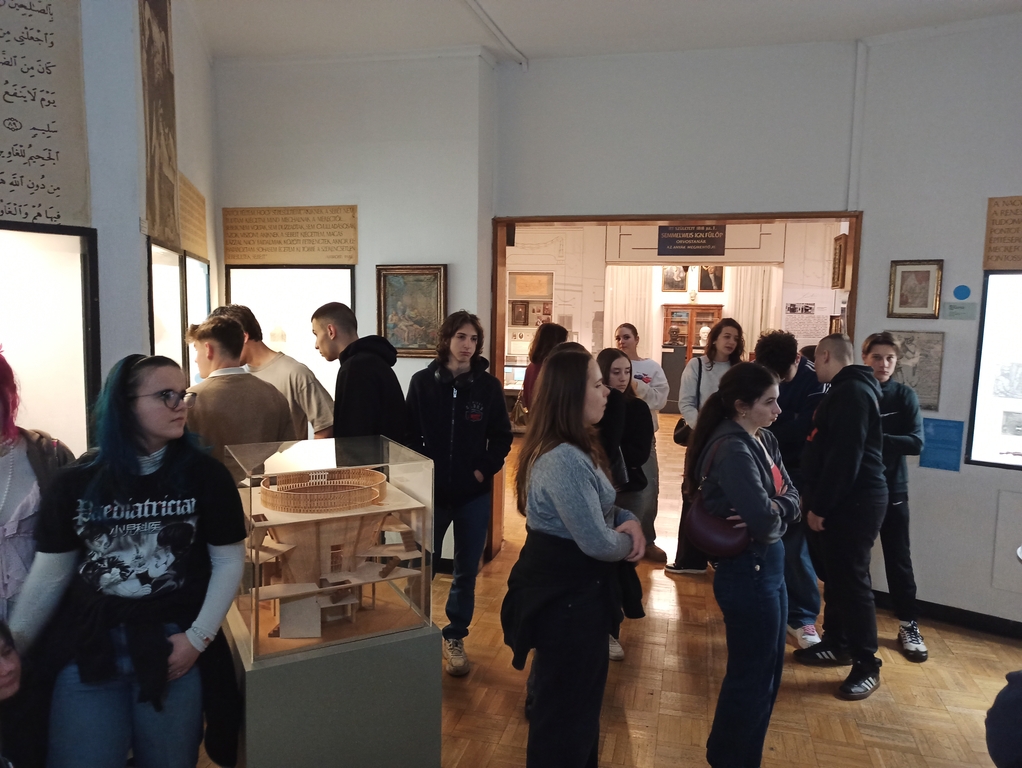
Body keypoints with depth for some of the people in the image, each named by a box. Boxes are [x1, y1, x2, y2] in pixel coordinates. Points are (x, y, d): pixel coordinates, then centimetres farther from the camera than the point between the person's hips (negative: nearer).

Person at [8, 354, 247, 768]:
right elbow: (50, 574, 6)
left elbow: (229, 561, -2)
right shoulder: (75, 482, 0)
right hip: (88, 648, 1)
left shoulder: (205, 475, -5)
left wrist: (198, 638, -8)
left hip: (171, 647, -1)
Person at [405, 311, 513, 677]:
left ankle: (455, 638, 28)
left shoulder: (488, 386, -3)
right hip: (431, 491, 0)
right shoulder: (423, 382, -4)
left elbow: (502, 436, 3)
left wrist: (485, 469, -7)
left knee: (466, 571, 10)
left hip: (474, 494, 1)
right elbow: (409, 433, 0)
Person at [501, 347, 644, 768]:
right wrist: (627, 540, -6)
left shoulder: (574, 449, 6)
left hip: (575, 589, 10)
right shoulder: (565, 460, -28)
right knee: (565, 710, 10)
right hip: (567, 594, -10)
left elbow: (599, 510, 15)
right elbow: (598, 543, -27)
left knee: (581, 701, 26)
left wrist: (630, 521, -6)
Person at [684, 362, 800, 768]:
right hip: (747, 571, -9)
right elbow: (763, 519, -29)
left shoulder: (765, 440, 6)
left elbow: (791, 497, 3)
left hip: (769, 565, 9)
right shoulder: (732, 449, -23)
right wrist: (772, 516, -8)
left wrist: (772, 510, -17)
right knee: (751, 677, 7)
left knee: (767, 672, 21)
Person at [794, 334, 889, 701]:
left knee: (853, 579, -5)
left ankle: (867, 665, 5)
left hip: (855, 501, -11)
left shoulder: (851, 392, -18)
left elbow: (844, 455, -24)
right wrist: (819, 501, 18)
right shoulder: (848, 389, 17)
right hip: (845, 500, 11)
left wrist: (819, 505, -19)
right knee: (837, 575, 17)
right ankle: (837, 643, 28)